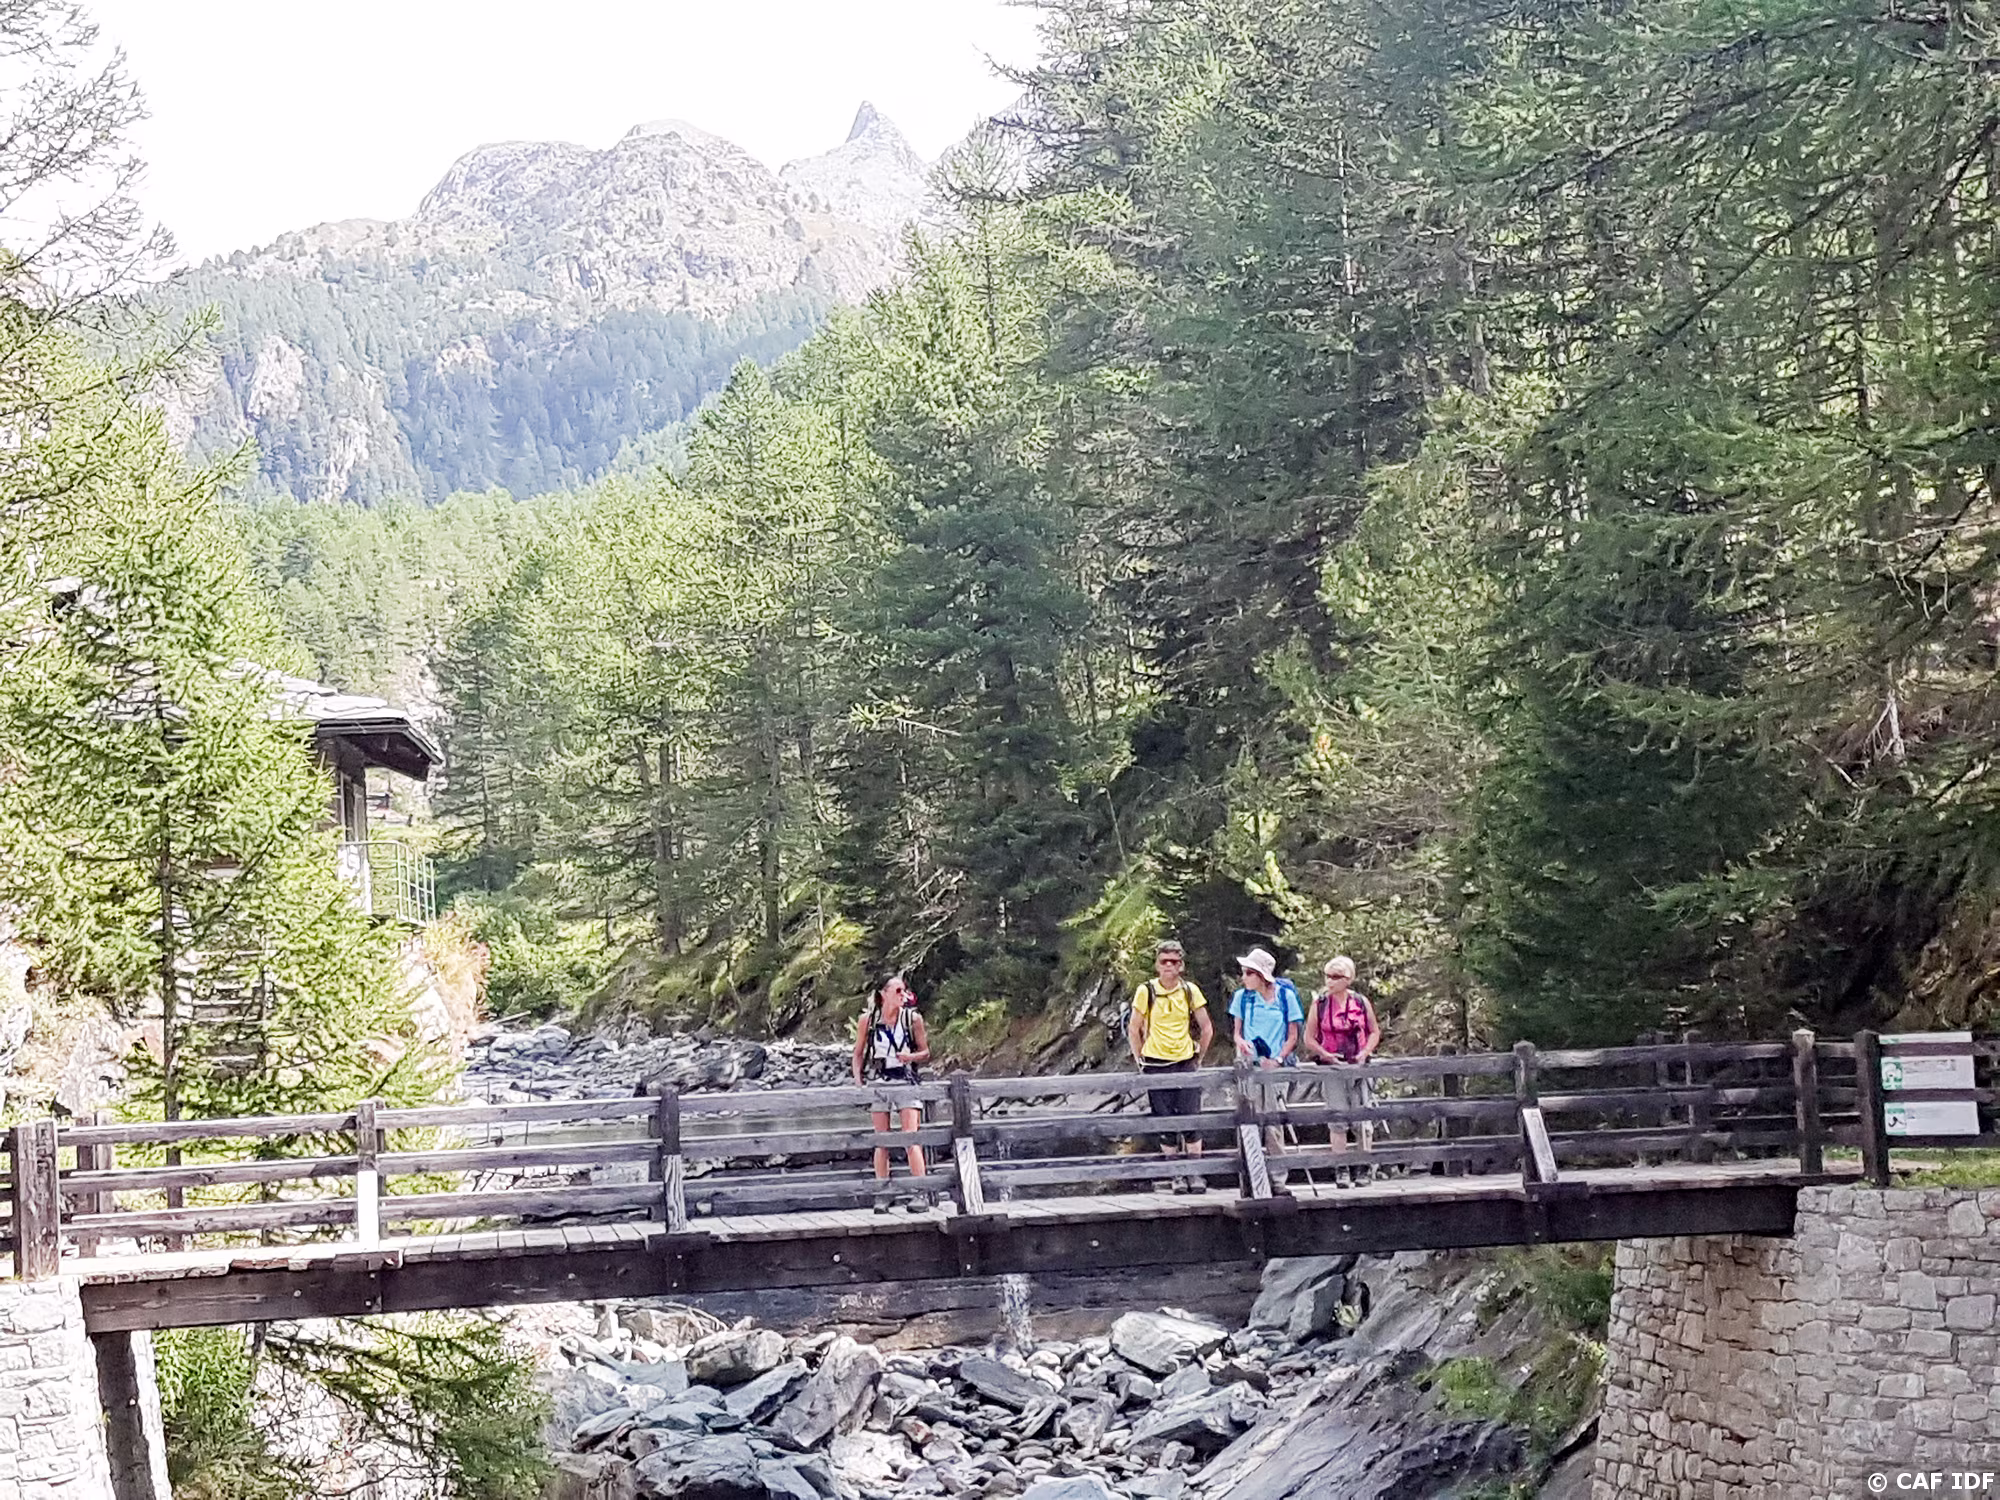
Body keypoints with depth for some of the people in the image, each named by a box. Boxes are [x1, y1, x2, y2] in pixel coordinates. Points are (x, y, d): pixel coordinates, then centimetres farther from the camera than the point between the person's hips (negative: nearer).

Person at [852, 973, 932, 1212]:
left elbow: (926, 1053, 7)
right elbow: (858, 1054, 10)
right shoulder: (868, 1020, 1)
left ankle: (921, 1194, -11)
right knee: (882, 1143, 4)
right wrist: (858, 1083, 0)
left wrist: (912, 1056, -14)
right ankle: (881, 1196, 9)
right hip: (878, 1085, 1)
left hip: (906, 1084, -1)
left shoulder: (913, 1018, 0)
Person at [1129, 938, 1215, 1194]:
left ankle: (1195, 1173, 2)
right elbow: (1133, 1029, 5)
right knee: (1165, 1122, 1)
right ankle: (1174, 1175, 10)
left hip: (1185, 1063, 1)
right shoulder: (1146, 991, -3)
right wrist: (1141, 1060, 3)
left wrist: (1198, 1058, 8)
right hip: (1156, 1065, -1)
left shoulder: (1190, 990, 2)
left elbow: (1206, 1028, 11)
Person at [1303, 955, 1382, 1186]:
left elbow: (1375, 1032, 11)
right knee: (1337, 1119, -1)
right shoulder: (1319, 1003, 0)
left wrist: (1365, 1053, -6)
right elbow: (1309, 1038, 4)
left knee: (1363, 1119, -1)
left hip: (1358, 1066, 0)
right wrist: (1325, 1055, -11)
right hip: (1332, 1067, 0)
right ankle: (1341, 1170, 5)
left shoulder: (1361, 1002, 2)